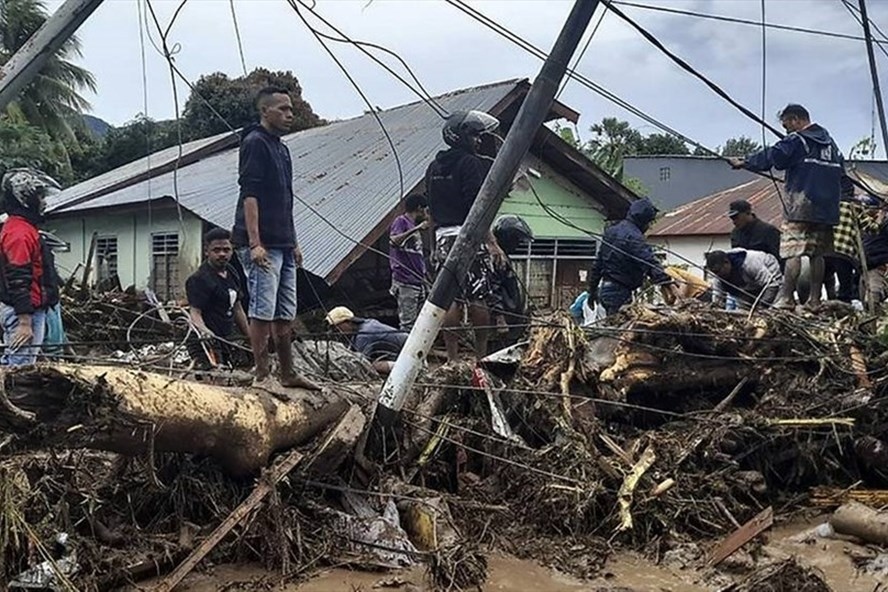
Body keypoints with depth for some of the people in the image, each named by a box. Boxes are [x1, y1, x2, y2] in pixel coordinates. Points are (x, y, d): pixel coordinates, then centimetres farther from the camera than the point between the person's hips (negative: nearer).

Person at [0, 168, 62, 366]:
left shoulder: (24, 229, 16)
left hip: (29, 310, 11)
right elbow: (18, 281, -22)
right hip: (24, 312, -11)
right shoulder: (19, 233, -17)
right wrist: (25, 322, -24)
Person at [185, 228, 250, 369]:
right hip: (206, 342, -8)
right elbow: (195, 312, -17)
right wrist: (204, 331, -38)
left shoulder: (231, 273, 14)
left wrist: (251, 337, 22)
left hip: (226, 342, 8)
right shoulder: (199, 279, -11)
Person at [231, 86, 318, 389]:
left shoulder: (281, 148, 21)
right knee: (263, 311, -7)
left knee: (285, 314, 12)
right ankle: (263, 375, 0)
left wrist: (293, 243, 23)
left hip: (282, 245, 9)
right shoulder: (255, 143, -7)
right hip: (262, 245, -9)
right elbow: (249, 195, -16)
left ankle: (288, 374, 20)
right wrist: (254, 243, -23)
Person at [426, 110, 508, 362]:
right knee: (479, 299, -2)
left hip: (442, 236, 7)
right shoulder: (470, 163, -6)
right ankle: (481, 356, 1)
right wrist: (492, 243, -15)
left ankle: (452, 359, 5)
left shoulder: (434, 168, 17)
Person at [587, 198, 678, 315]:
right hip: (619, 292, -10)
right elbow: (649, 261, -31)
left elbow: (598, 263, 19)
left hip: (604, 289, 10)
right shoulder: (633, 237, -16)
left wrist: (592, 290, 25)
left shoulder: (611, 231, 13)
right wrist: (666, 282, -42)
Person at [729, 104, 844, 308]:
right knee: (817, 254, 9)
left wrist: (743, 162, 1)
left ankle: (786, 299, -15)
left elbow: (769, 157, -9)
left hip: (800, 208, -7)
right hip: (826, 208, 7)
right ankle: (815, 300, 9)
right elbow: (841, 171, 22)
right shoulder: (830, 142, 17)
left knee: (793, 251, -10)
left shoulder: (796, 140, -6)